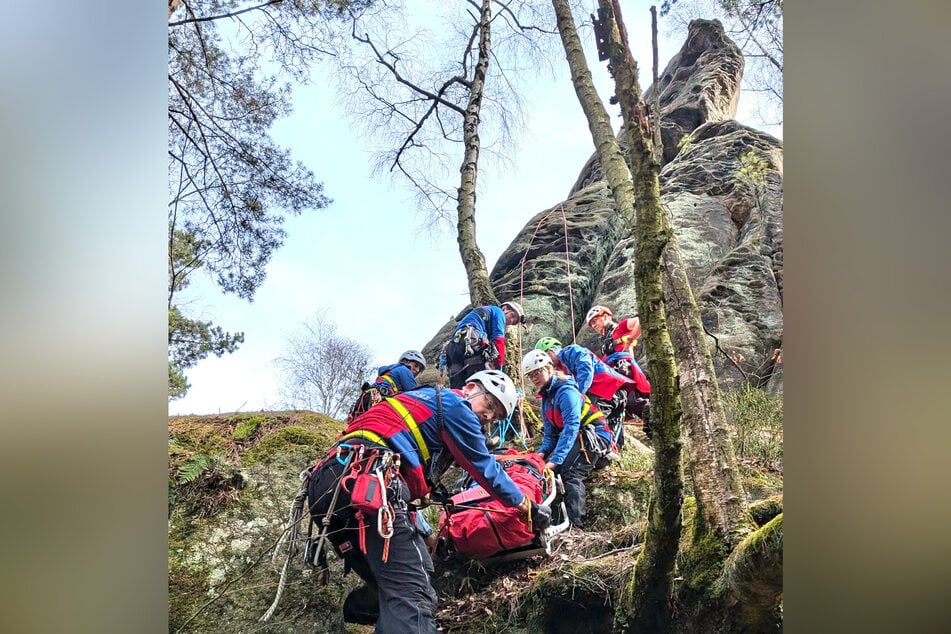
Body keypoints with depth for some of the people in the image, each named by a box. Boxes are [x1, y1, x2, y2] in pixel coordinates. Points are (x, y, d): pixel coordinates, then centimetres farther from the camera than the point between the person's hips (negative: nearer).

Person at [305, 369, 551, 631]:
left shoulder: (425, 401, 36)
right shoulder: (454, 404, 10)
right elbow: (485, 467, 14)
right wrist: (528, 507, 25)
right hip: (366, 483, -10)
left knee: (389, 587, 18)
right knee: (412, 595, -16)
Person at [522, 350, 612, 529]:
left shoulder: (566, 391, -20)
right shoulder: (546, 396, 11)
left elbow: (571, 428, -30)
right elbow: (550, 432, 9)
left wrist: (555, 459, -36)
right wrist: (542, 452, -12)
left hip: (594, 436, -10)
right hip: (576, 438, 10)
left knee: (570, 473, -27)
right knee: (549, 469, -6)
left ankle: (576, 523, -28)